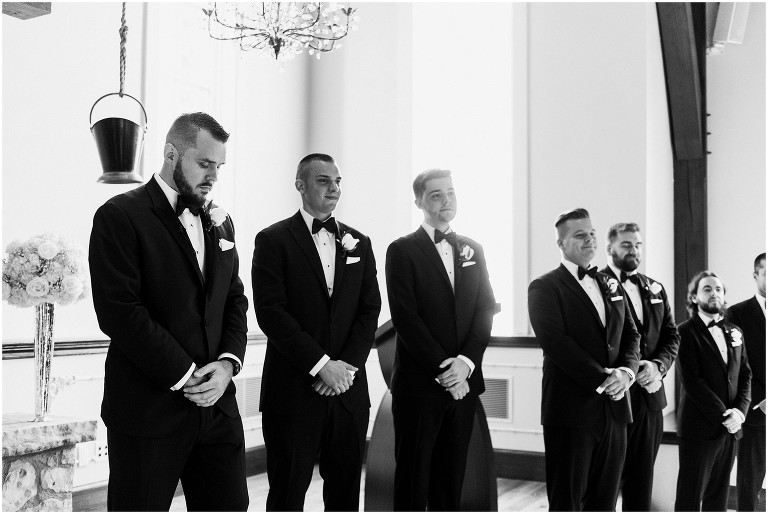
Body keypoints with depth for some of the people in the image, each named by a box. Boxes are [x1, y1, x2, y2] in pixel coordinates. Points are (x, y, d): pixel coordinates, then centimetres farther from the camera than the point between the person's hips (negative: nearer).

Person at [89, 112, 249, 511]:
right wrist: (186, 375, -15)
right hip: (148, 409, -6)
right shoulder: (120, 216, -7)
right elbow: (120, 313, -16)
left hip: (216, 402, 6)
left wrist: (228, 362, -4)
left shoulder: (219, 221, 14)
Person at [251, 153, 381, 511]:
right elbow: (271, 312, -10)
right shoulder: (274, 240, -1)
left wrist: (347, 365, -7)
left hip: (348, 388, 4)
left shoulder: (358, 243, 13)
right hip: (293, 388, -4)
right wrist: (321, 364, -15)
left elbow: (369, 311, 7)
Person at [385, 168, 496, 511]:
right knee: (413, 473, 3)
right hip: (419, 382, -4)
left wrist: (466, 361, -9)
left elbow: (486, 309, 7)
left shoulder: (472, 250, 14)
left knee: (451, 473, 10)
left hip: (464, 381, 4)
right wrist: (442, 368, -14)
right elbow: (405, 316, -9)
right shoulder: (403, 250, -1)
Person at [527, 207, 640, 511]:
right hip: (572, 408, -6)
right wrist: (601, 379, -17)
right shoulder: (544, 287, -4)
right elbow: (555, 341, -15)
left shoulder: (611, 285, 17)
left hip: (614, 406, 6)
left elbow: (631, 334, 14)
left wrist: (626, 371, -6)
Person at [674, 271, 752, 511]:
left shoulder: (735, 332, 13)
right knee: (690, 499, 0)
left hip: (730, 428, 6)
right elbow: (691, 381, -14)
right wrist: (722, 415, -15)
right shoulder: (686, 332, -7)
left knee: (718, 496, 12)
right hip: (699, 428, -6)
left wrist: (739, 410, -6)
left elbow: (745, 375, 10)